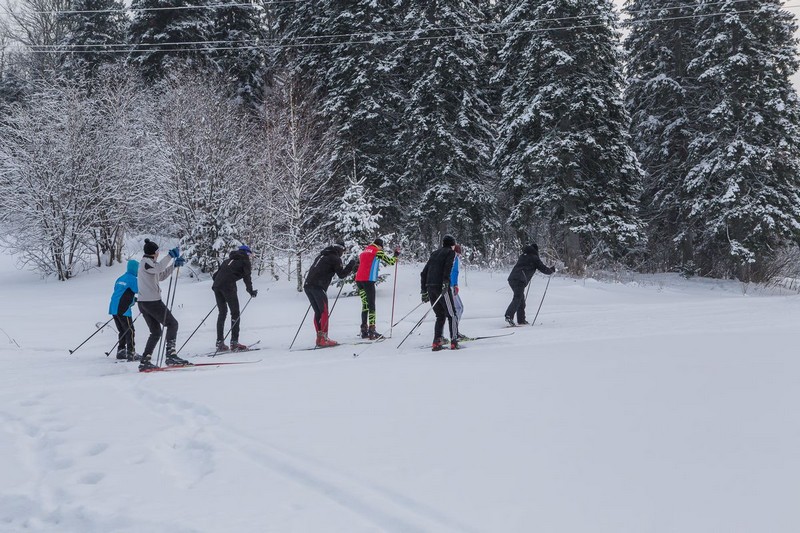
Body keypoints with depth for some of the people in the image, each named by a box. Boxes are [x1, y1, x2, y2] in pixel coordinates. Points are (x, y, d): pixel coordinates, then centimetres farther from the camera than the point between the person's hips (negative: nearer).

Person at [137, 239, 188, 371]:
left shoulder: (147, 262, 21)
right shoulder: (146, 262, -9)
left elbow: (161, 275, 28)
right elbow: (158, 268, -31)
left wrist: (174, 264, 20)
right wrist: (171, 256, -33)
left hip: (144, 302, 10)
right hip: (152, 301, -10)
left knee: (156, 332, 14)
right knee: (172, 324, -8)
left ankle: (144, 361, 10)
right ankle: (171, 355, -19)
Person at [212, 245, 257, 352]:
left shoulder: (229, 260, 28)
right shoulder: (245, 260, 10)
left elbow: (215, 274, 25)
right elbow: (247, 277, -2)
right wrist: (251, 291, 4)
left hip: (217, 286, 6)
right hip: (228, 286, -6)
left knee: (222, 313, 14)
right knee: (235, 313, 1)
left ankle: (219, 343, 9)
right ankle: (234, 342, -6)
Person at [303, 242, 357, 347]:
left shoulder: (321, 255, 24)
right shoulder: (335, 258, 0)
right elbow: (341, 275, -1)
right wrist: (351, 265, 9)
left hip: (307, 285, 8)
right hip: (318, 287, -8)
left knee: (318, 312, 13)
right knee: (324, 312, -3)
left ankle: (319, 337, 12)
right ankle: (323, 339, -9)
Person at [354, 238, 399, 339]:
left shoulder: (364, 251, 21)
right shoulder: (378, 251, 1)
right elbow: (390, 262, 5)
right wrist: (396, 254, 21)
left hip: (358, 279, 7)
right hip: (368, 280, -7)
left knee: (365, 305, 11)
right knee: (371, 305, -5)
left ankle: (364, 331, 8)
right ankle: (372, 331, -12)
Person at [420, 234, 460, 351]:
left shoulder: (435, 253, 25)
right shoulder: (451, 252, 7)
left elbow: (423, 273, 21)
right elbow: (448, 267, -14)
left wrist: (424, 291, 22)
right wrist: (446, 282, -23)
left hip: (430, 287, 6)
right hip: (441, 286, -6)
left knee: (440, 316, 14)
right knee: (452, 315, 1)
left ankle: (436, 342, 3)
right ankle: (454, 342, -6)